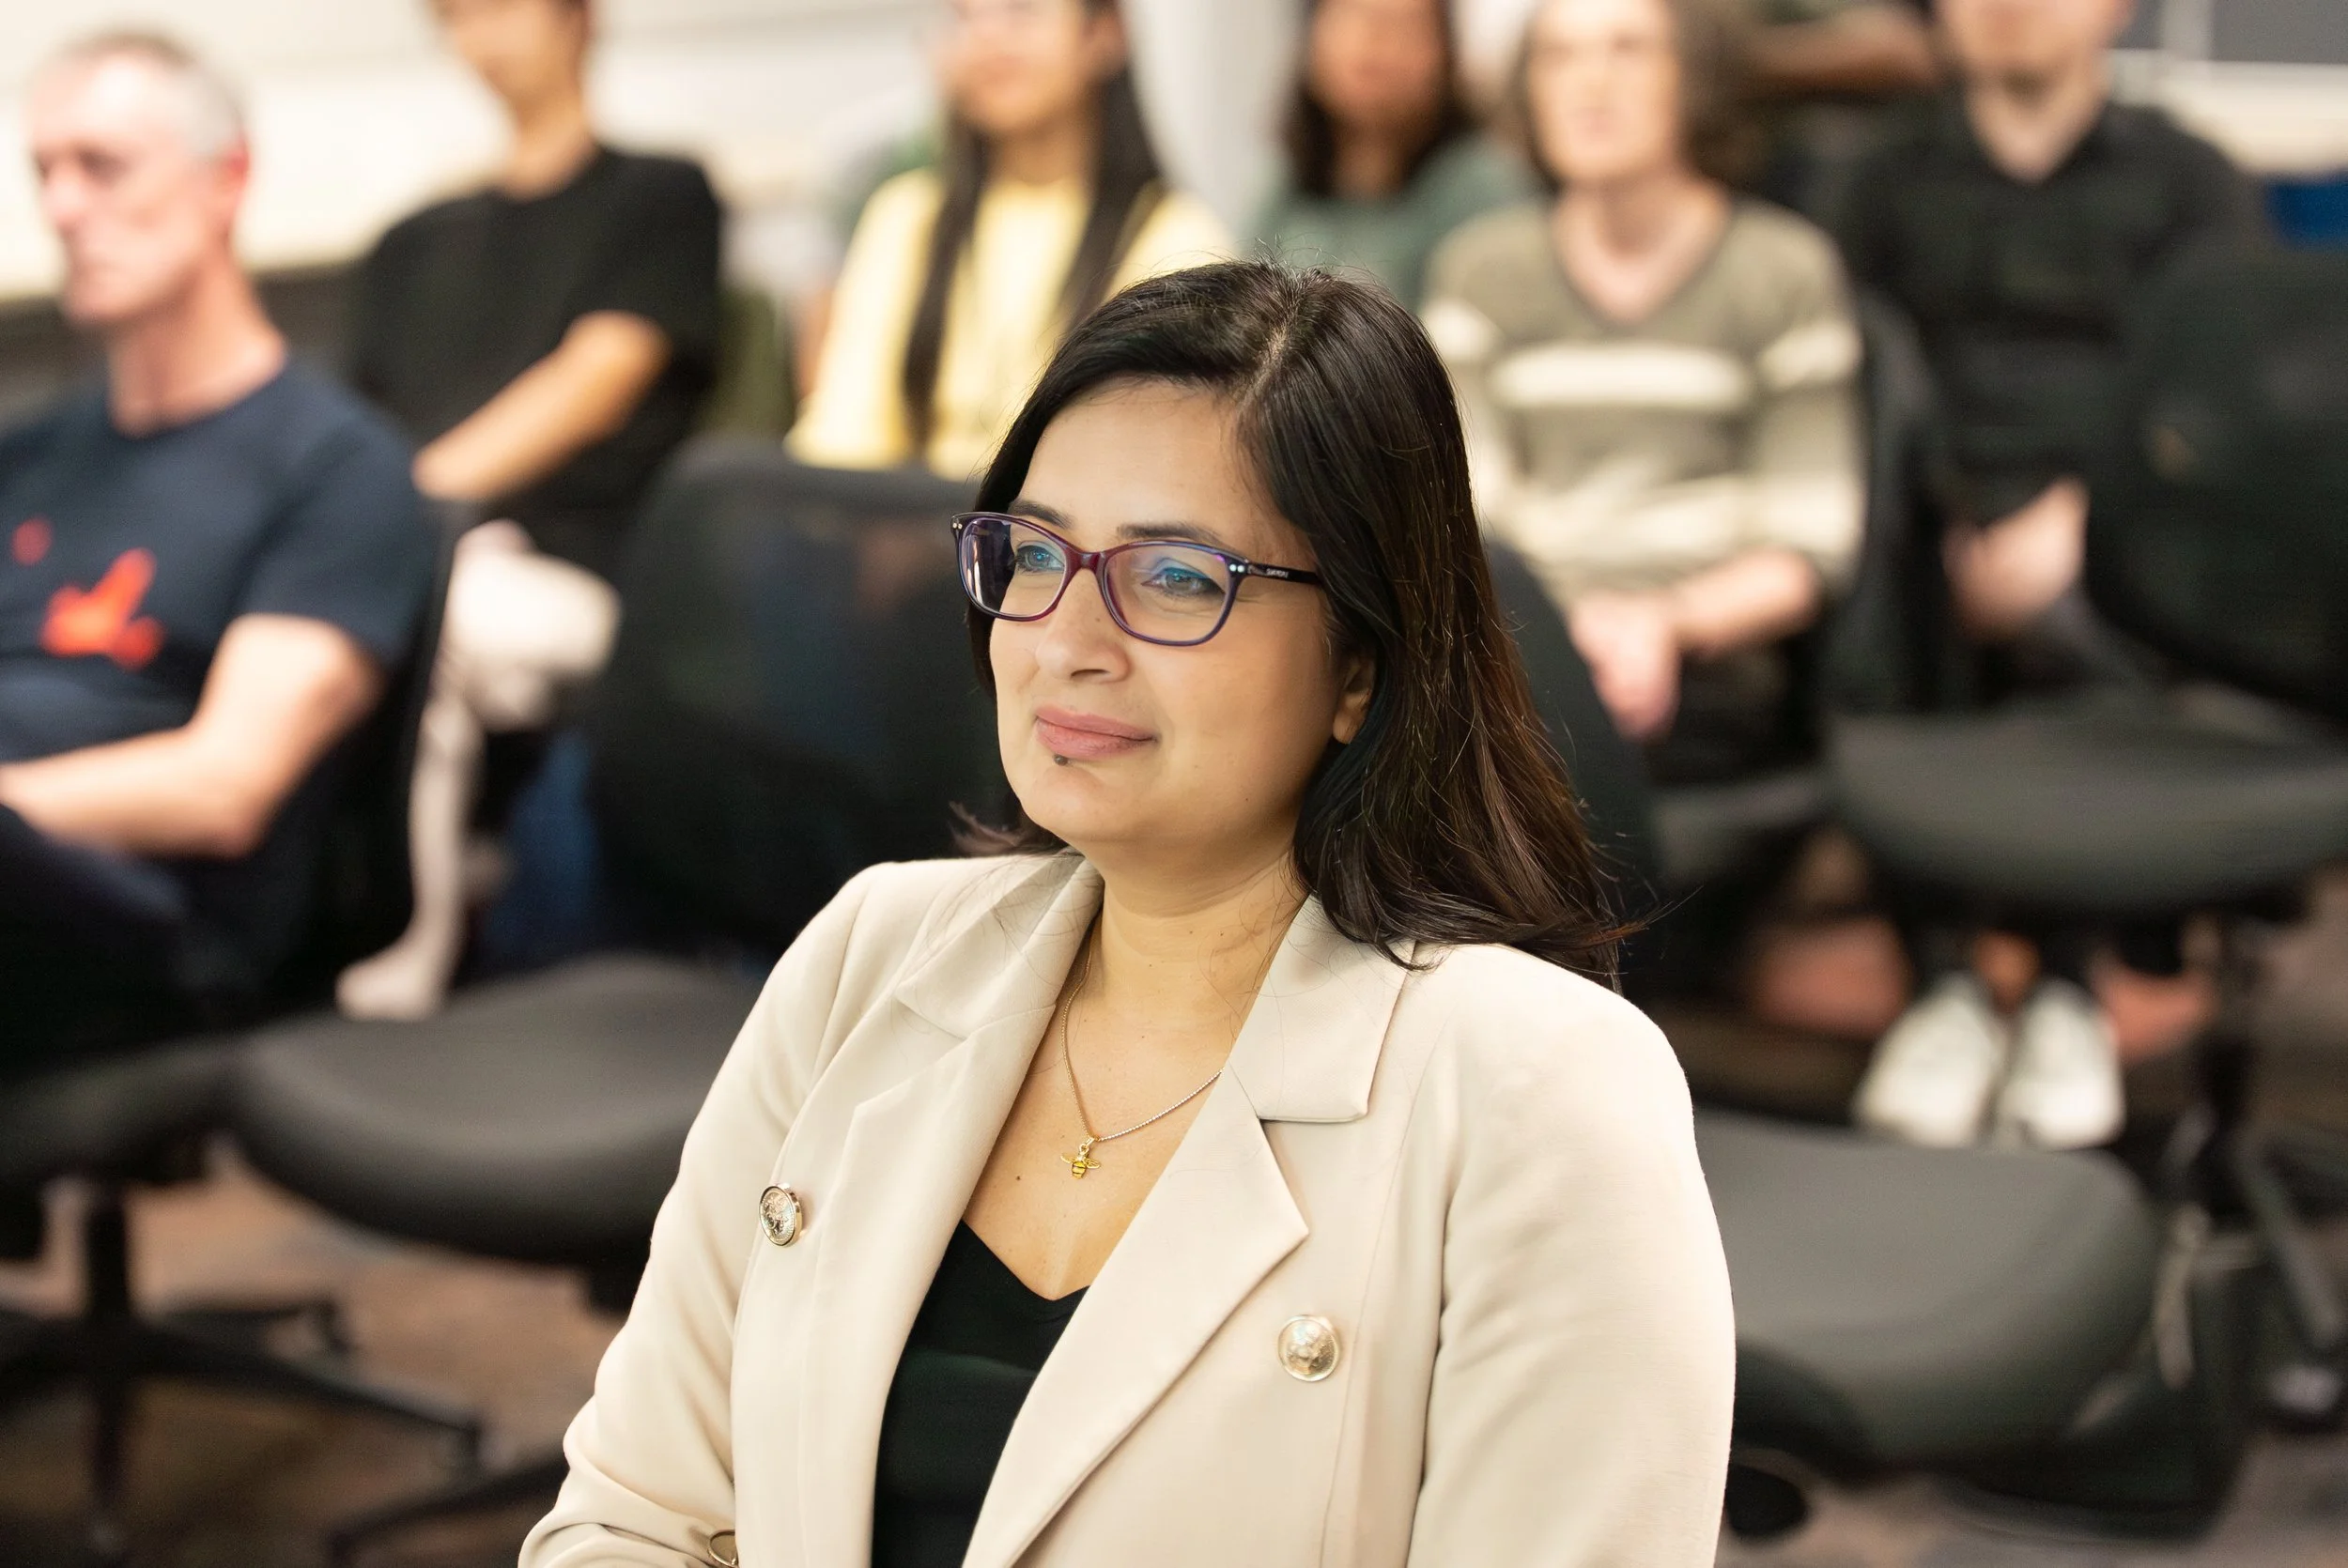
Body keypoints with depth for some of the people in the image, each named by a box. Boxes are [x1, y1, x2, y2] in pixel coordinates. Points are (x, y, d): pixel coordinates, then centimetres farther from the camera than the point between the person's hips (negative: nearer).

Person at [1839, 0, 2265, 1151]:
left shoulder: (2187, 182, 13)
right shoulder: (1897, 182, 21)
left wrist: (2078, 513, -19)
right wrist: (1940, 526, -10)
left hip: (2106, 544, -2)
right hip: (1939, 524, 2)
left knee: (2065, 627, -36)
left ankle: (2067, 989, -21)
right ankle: (1939, 984, -23)